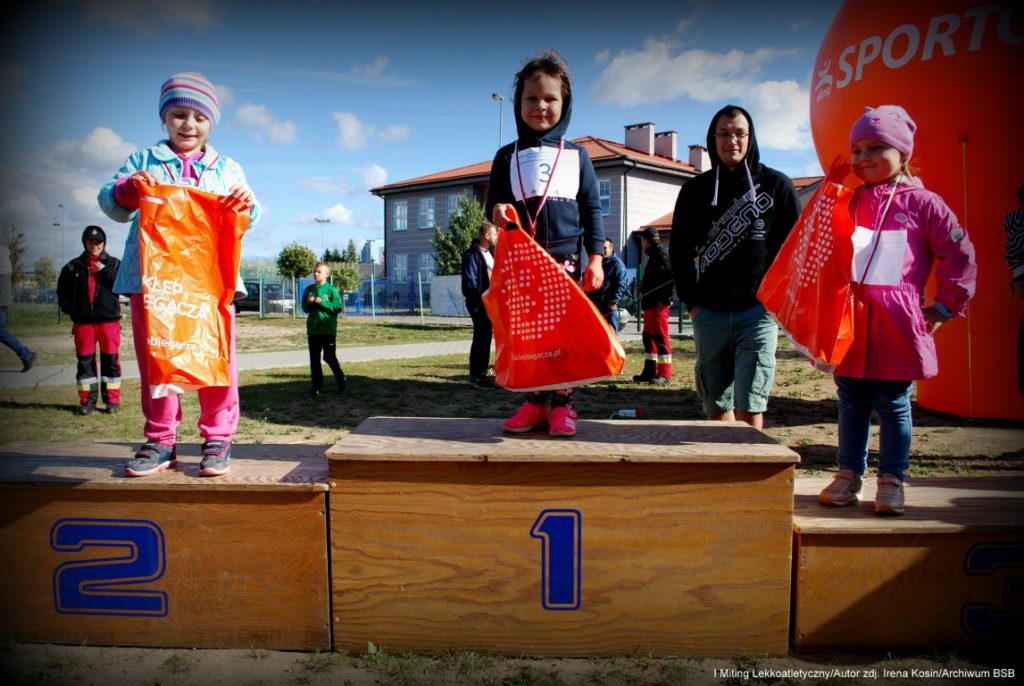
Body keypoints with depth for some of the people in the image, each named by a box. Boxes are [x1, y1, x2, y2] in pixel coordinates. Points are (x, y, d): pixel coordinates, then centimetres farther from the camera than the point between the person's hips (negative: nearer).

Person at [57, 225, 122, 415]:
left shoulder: (114, 264, 6)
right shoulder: (74, 266, 10)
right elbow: (63, 291, 16)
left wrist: (105, 272, -14)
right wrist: (71, 310, 6)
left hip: (109, 321, -2)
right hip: (83, 322, 2)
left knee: (111, 360, 1)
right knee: (85, 361, 5)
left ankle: (112, 400, 7)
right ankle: (87, 401, 12)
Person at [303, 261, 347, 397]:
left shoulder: (332, 290, -7)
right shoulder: (309, 289, 7)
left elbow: (338, 307, -13)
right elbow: (305, 308, 14)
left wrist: (322, 303, -20)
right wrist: (308, 303, -8)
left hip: (328, 329, -5)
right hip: (312, 329, 5)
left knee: (329, 357, 0)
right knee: (314, 359, 8)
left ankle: (341, 381, 16)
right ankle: (317, 385, 17)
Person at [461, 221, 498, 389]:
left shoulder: (489, 253, 17)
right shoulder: (472, 254, -11)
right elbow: (470, 281, -16)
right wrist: (478, 303, -20)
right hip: (479, 304, -9)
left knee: (485, 338, 12)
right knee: (481, 339, -6)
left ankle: (480, 374, 20)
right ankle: (476, 376, 1)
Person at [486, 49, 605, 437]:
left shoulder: (576, 155, 11)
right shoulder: (508, 156, 12)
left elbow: (592, 209, 8)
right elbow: (493, 201, 13)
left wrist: (595, 257, 0)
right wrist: (496, 211, -13)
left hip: (565, 256, -1)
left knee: (566, 330, -2)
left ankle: (563, 405, 6)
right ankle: (534, 402, 10)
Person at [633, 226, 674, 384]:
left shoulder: (660, 255, -11)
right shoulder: (654, 255, 20)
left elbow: (669, 277, -21)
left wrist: (664, 299, -22)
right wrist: (643, 286, 12)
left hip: (658, 305, -10)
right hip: (650, 305, 10)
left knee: (660, 338, -7)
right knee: (648, 337, 13)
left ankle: (664, 373, -4)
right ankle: (650, 371, 20)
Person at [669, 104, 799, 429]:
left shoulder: (776, 185, 6)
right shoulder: (695, 190, 10)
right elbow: (680, 250, 11)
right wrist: (691, 301, 2)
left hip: (759, 311, -2)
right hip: (709, 314, 2)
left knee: (748, 407, -8)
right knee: (716, 407, 8)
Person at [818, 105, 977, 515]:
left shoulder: (922, 203, 0)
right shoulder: (848, 202, 11)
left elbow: (960, 254, 1)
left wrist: (945, 306, 1)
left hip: (896, 327, -3)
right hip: (850, 323, 3)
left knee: (894, 405, 6)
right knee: (850, 404, 11)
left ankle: (891, 481, 18)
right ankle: (848, 475, 23)